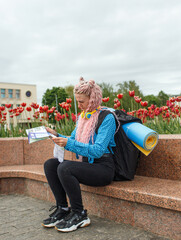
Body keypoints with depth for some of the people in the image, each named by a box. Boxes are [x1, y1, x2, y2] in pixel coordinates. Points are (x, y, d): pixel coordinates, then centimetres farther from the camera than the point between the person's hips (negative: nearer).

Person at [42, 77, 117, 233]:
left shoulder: (107, 117, -13)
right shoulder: (83, 116, 11)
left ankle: (80, 215, -11)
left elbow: (98, 150, -23)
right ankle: (62, 209, 2)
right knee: (50, 164, -5)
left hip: (104, 167, -8)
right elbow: (73, 141, 15)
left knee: (65, 168, -28)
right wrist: (57, 136, -3)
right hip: (87, 163, 8)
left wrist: (69, 143, -29)